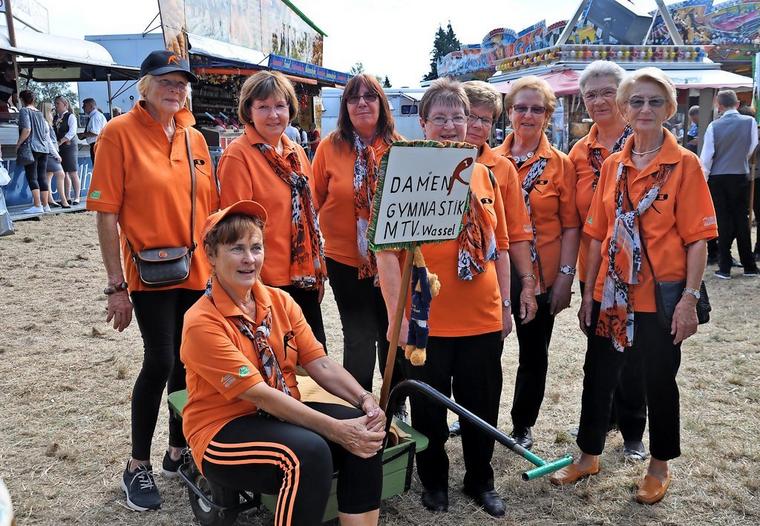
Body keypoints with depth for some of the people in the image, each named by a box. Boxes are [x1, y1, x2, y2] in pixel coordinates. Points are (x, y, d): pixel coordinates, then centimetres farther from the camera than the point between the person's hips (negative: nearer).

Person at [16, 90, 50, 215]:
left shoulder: (24, 111, -4)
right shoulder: (39, 113, 16)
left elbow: (27, 130, -15)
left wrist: (18, 144, -10)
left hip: (31, 148, -7)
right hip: (44, 148, 7)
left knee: (32, 177, -6)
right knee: (42, 177, 8)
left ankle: (37, 206, -11)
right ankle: (45, 205, 8)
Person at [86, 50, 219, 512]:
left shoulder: (194, 137, 9)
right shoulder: (120, 133, -6)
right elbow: (107, 214, -9)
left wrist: (219, 266, 11)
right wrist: (117, 285, -11)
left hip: (197, 272, 5)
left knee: (188, 362, 11)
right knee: (160, 363, -5)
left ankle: (178, 450, 31)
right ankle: (138, 466, 17)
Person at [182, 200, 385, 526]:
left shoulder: (281, 301, 3)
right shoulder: (202, 323, -17)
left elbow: (320, 364, -1)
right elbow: (259, 394, -23)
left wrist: (364, 400, -20)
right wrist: (337, 430, -28)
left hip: (284, 415, 6)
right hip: (224, 432, -6)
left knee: (365, 433, -19)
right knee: (309, 451, -33)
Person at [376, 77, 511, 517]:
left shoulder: (484, 174, 7)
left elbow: (500, 246, 12)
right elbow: (387, 250, -12)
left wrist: (505, 304, 11)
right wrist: (397, 316, -15)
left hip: (483, 317, 4)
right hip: (427, 320, -4)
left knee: (482, 406, 16)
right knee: (430, 407, 13)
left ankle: (481, 481, 38)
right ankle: (434, 481, 37)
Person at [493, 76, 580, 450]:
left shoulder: (560, 164, -2)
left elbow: (571, 225, -3)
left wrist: (565, 276, -9)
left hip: (541, 275, -1)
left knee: (534, 353, 11)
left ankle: (523, 426, 30)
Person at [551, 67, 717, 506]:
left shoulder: (685, 164, -7)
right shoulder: (612, 165, 5)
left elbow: (698, 238, -8)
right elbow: (599, 234, 7)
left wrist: (690, 298, -14)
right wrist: (589, 292, 6)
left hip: (661, 296, -4)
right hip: (611, 293, 4)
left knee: (659, 381, 11)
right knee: (598, 375, 14)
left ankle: (660, 466, 33)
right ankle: (589, 456, 34)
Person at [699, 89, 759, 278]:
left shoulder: (714, 126, -7)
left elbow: (706, 157, -8)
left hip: (717, 178, -1)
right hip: (741, 177, 1)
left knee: (723, 222, 4)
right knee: (741, 221, 9)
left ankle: (724, 268, 4)